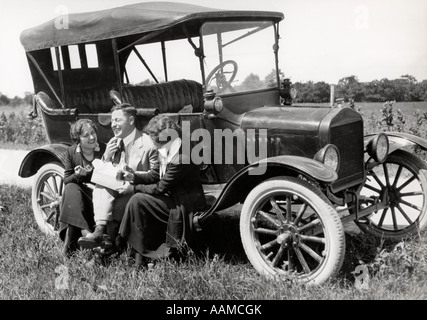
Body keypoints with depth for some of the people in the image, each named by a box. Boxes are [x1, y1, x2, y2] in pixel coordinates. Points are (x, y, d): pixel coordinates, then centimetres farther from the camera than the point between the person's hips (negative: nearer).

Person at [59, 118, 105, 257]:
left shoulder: (104, 150, -1)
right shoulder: (71, 152, 4)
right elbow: (66, 180, 4)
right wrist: (77, 175, -17)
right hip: (79, 192, 1)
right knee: (70, 189, -30)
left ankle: (70, 238, -29)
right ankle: (84, 230, -39)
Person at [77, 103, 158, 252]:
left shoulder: (148, 143, -8)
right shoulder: (113, 143, 11)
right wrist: (107, 157, -8)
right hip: (115, 189, 5)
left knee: (114, 209, -29)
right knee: (101, 188, -26)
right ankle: (99, 231, -35)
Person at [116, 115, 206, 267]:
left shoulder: (180, 159, -26)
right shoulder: (167, 151, 3)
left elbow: (160, 188, -21)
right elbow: (155, 175, 12)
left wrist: (137, 187, -6)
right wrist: (134, 177, -2)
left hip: (183, 207, -10)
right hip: (174, 198, 10)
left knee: (137, 201, -14)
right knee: (138, 200, 5)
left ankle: (140, 258, -5)